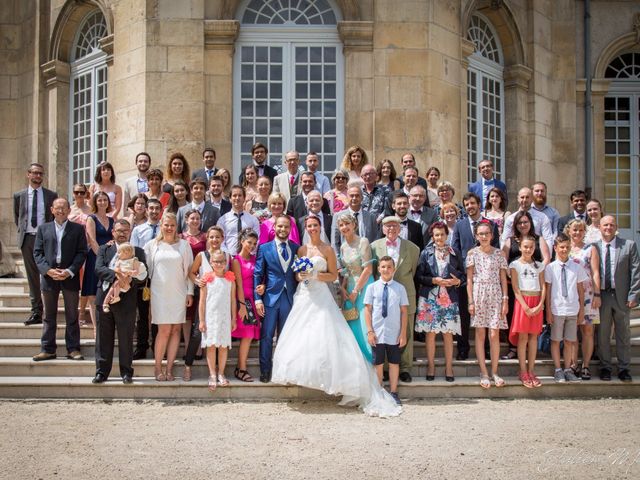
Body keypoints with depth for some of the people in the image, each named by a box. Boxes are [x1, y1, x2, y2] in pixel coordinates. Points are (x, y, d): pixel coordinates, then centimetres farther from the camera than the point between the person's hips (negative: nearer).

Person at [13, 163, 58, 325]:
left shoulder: (51, 195, 4)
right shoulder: (19, 196, 8)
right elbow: (17, 218, 18)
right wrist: (23, 230, 12)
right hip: (27, 239, 2)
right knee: (32, 276, 5)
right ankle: (36, 312, 9)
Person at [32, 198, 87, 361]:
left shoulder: (78, 229, 5)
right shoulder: (43, 228, 10)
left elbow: (81, 252, -1)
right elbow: (37, 253, 5)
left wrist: (70, 271, -13)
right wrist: (48, 270, -10)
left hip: (70, 277, -1)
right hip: (49, 276, 2)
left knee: (72, 316, 4)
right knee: (49, 316, 7)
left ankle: (73, 349, 9)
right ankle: (47, 349, 12)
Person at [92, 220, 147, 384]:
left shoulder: (138, 251, 8)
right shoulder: (104, 249, 11)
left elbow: (143, 275, -2)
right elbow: (99, 269, -5)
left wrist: (128, 280, -21)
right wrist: (116, 275, -20)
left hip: (126, 300, -1)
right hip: (105, 297, 1)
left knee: (126, 338, 3)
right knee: (104, 337, 5)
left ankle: (126, 372, 12)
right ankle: (102, 372, 13)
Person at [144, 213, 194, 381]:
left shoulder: (184, 244, 7)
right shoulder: (152, 245, 7)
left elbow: (189, 269, 7)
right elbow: (146, 268, 10)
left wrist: (190, 292, 3)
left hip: (179, 292, 1)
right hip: (159, 292, -1)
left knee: (175, 330, 0)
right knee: (164, 330, -8)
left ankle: (169, 368, 6)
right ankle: (157, 367, 3)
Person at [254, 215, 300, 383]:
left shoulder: (296, 248, 8)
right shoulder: (264, 248, 2)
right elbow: (257, 274, 0)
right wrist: (258, 299, -7)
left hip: (290, 298, 2)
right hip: (271, 297, -2)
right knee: (267, 336, -1)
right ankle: (265, 371, 8)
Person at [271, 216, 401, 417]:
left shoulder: (327, 250, 1)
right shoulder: (302, 249, 12)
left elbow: (333, 275, 0)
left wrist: (315, 275, -13)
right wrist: (300, 275, -5)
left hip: (321, 297, -4)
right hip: (303, 297, 4)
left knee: (323, 336, -11)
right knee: (300, 336, -2)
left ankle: (327, 375, -5)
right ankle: (301, 372, 6)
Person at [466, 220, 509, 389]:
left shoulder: (499, 253, 5)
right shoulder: (472, 253, 3)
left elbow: (503, 278, 6)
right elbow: (469, 279, 2)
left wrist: (505, 300, -1)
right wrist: (471, 301, -4)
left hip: (495, 295, 0)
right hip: (478, 294, 0)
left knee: (494, 334, -4)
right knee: (480, 334, 2)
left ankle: (494, 372, 6)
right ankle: (484, 373, 7)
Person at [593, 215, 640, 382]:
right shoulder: (593, 247, 2)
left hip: (621, 296, 0)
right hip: (601, 295, 0)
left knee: (623, 334, 7)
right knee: (603, 335, 7)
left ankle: (623, 368, 16)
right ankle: (605, 367, 18)